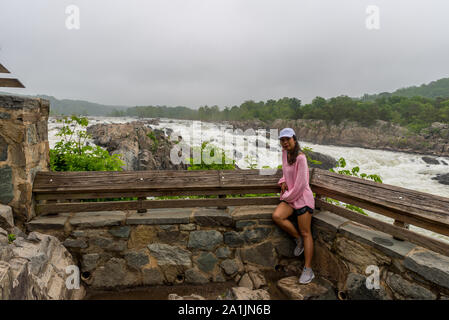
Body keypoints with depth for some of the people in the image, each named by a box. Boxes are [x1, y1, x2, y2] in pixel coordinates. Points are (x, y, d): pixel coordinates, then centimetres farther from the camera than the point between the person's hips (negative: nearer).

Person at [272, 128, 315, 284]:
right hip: (289, 197, 7)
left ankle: (308, 270, 8)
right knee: (276, 216, -18)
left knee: (306, 233, -2)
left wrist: (287, 196, -9)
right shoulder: (285, 153, 7)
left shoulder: (300, 157, -18)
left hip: (302, 197, -7)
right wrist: (283, 182, 4)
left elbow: (301, 183, -19)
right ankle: (298, 239, 5)